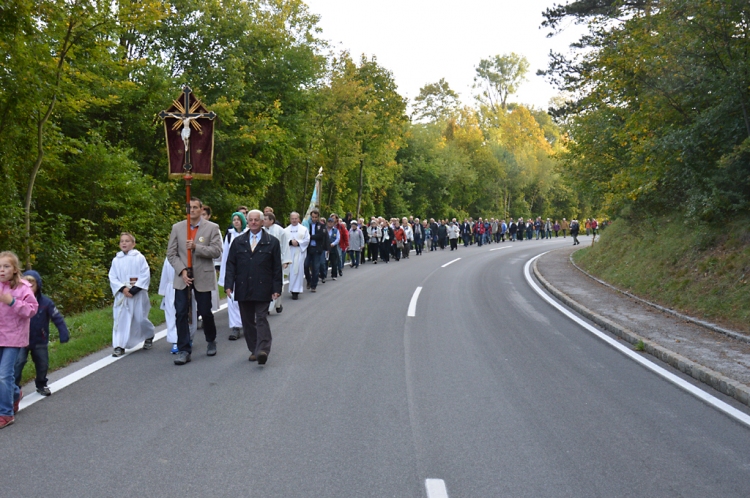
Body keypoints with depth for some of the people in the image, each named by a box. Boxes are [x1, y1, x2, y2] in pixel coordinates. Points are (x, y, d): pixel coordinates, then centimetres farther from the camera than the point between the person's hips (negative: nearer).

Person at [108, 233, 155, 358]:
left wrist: (135, 289, -17)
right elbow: (112, 278, 1)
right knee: (120, 320, -4)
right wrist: (123, 288, -14)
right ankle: (119, 346, -2)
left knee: (140, 319, 3)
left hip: (138, 294, -2)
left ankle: (149, 337, 31)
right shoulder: (116, 260, 5)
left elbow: (145, 276, -7)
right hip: (122, 295, 2)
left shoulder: (139, 258, -3)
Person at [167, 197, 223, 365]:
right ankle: (184, 350, 2)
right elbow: (171, 253, 3)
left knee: (205, 312, 7)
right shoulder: (177, 227, 5)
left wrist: (196, 247, -22)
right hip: (182, 277, 2)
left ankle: (211, 342, 33)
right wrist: (182, 270, -11)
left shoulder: (212, 228, 0)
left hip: (203, 277, -1)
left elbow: (216, 251, -9)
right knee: (180, 313, -5)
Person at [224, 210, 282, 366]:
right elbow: (231, 264, 9)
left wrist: (276, 288, -4)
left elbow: (277, 268, 2)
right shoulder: (238, 242, 12)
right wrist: (229, 285, -2)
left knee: (261, 319, -9)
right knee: (248, 321, 7)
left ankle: (262, 350, -15)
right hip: (243, 289, 3)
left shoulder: (272, 242, 4)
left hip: (262, 289, -3)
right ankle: (253, 350, 15)